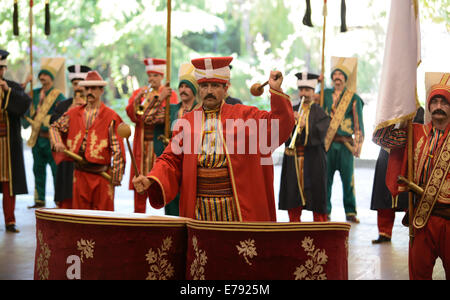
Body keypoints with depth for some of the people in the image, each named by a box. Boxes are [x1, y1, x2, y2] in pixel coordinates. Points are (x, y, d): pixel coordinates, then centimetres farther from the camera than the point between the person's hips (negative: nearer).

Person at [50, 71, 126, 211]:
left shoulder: (111, 117, -4)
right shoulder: (74, 113, 10)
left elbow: (117, 149, -6)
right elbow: (55, 127, 22)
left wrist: (116, 177, -10)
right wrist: (57, 142, 1)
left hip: (101, 174, -4)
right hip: (80, 172, 4)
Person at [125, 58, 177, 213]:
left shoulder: (170, 94, 7)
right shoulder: (138, 92, 14)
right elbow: (132, 116, 0)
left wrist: (161, 98, -21)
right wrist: (137, 99, -15)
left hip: (161, 143, -2)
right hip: (142, 145, 3)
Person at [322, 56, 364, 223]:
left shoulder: (353, 98, 6)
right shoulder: (325, 94, 11)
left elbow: (358, 123, 5)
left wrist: (358, 144, -3)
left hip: (346, 143, -1)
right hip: (327, 143, 1)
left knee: (348, 178, -2)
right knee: (326, 178, 2)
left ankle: (350, 212, 7)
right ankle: (325, 211, 10)